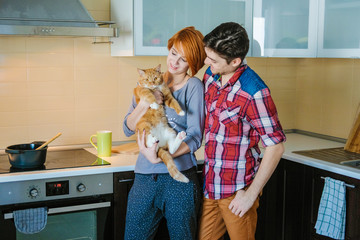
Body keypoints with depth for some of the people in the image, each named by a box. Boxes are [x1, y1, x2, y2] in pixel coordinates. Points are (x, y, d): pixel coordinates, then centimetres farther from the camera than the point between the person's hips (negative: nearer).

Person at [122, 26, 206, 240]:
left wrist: (160, 156, -20)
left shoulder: (194, 86, -3)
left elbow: (195, 137, -9)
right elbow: (129, 129, 8)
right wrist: (144, 104, -10)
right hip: (145, 177, 4)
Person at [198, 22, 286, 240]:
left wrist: (251, 194, -16)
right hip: (210, 185, 7)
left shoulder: (254, 92, -21)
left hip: (236, 191, -7)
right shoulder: (210, 75, 3)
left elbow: (275, 147, -18)